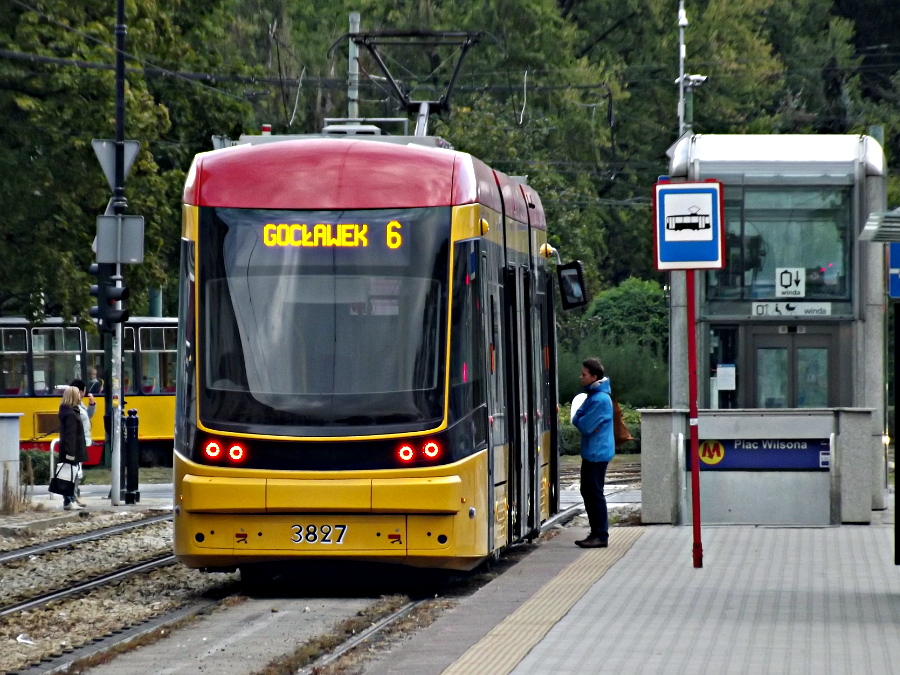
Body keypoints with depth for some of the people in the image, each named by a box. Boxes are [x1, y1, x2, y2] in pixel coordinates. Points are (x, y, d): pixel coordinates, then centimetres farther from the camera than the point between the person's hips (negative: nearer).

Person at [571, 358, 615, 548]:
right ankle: (596, 533, 19)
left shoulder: (600, 400, -19)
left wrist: (581, 421, 1)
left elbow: (585, 426, -20)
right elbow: (577, 419, 12)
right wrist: (584, 422, -9)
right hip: (590, 452, 10)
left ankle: (601, 536, -4)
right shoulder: (592, 395, 13)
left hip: (597, 453, -10)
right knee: (587, 492, 13)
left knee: (595, 494, -7)